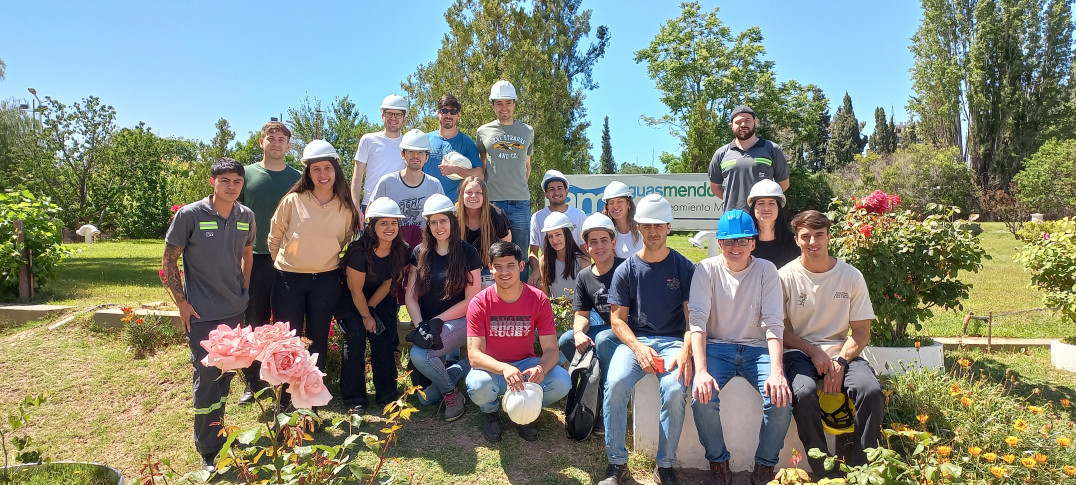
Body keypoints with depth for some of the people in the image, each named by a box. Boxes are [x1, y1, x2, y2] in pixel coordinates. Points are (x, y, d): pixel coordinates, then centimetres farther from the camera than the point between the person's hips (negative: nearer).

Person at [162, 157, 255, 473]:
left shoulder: (246, 217, 2)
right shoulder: (190, 215, -11)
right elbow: (169, 260, -5)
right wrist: (182, 302, -8)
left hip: (235, 310, 5)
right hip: (202, 313, -4)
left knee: (226, 372, 15)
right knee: (207, 376, -1)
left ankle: (218, 432, 34)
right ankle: (209, 451, 12)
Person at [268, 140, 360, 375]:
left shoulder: (346, 207, -2)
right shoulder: (293, 200, -7)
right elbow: (274, 238, 4)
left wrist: (327, 260, 12)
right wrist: (283, 263, 10)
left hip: (326, 280, 2)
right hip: (289, 278, -1)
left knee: (318, 339, 12)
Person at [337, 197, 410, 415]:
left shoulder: (402, 251, -16)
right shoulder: (359, 251, -31)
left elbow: (389, 282, -5)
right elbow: (356, 290, -20)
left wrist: (371, 308, -6)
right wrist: (366, 316, -9)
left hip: (381, 300, 4)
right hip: (350, 301, -4)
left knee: (384, 343, -2)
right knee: (355, 343, -11)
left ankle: (386, 396, 9)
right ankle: (354, 399, -1)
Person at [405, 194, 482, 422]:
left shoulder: (468, 253, -5)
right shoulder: (420, 253, 5)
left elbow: (471, 300, -7)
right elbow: (411, 296, 3)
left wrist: (437, 321, -14)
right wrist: (420, 326, -13)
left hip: (458, 322, -4)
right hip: (427, 323, 4)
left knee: (419, 354, -30)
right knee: (426, 399, -6)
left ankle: (451, 393, -7)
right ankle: (463, 365, 16)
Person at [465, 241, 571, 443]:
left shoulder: (539, 300, -11)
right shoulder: (479, 303, -15)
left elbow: (551, 350, -13)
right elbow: (474, 355, -20)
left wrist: (541, 368, -37)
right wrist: (504, 368, -41)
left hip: (525, 364, 2)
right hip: (491, 368, -1)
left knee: (562, 383, -27)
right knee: (478, 385, -36)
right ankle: (491, 412, 5)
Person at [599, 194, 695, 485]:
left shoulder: (684, 268, 6)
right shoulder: (626, 270, 7)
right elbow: (618, 319, 4)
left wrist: (685, 350, -17)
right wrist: (638, 348, -15)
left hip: (674, 341, 0)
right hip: (634, 340, 1)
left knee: (675, 389, -30)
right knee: (615, 383, -28)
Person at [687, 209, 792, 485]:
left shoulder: (766, 270, -2)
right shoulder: (706, 270, -4)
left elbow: (774, 324, -10)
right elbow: (697, 320, -15)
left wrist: (776, 371, -27)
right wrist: (701, 371, -30)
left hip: (757, 347, 1)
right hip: (716, 346, -1)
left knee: (781, 400, -25)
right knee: (703, 398, -27)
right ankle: (718, 462, -1)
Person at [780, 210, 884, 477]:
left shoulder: (851, 276, 4)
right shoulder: (786, 276, -1)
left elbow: (861, 331, 4)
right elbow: (782, 329, 1)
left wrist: (840, 361, -13)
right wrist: (815, 353, -13)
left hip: (841, 352, 2)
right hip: (800, 351, -2)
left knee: (872, 391, -27)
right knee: (803, 392, -33)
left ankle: (859, 468, -11)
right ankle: (822, 470, -15)